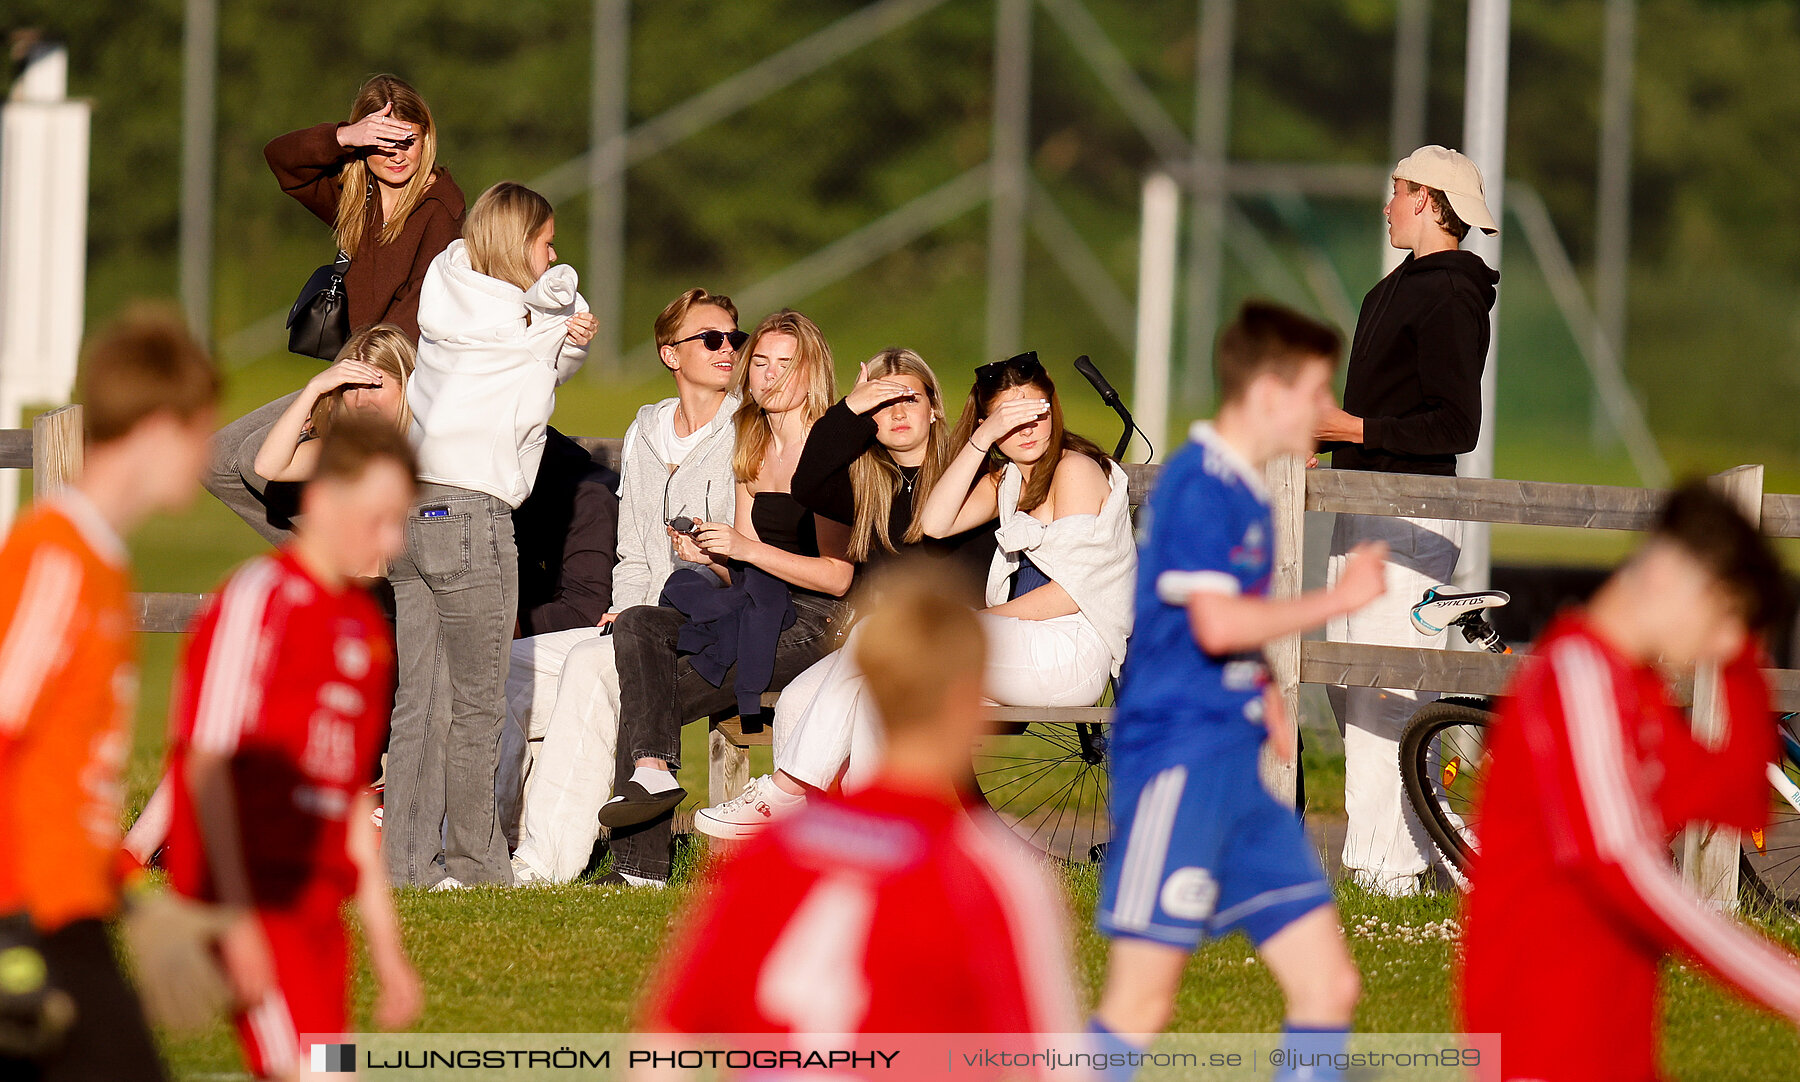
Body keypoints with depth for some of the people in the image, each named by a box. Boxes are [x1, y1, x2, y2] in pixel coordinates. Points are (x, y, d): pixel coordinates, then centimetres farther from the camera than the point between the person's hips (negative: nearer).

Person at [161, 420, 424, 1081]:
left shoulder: (365, 625, 18)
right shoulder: (259, 599, -7)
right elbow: (206, 763, -12)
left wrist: (387, 951, 22)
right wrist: (237, 918, -19)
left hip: (317, 907, 8)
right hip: (254, 898, -8)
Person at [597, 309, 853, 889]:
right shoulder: (753, 453, 18)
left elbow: (838, 576, -12)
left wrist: (746, 549, -17)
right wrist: (707, 556, -5)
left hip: (812, 624, -7)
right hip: (754, 613, 7)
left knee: (650, 691, -22)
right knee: (635, 628, -20)